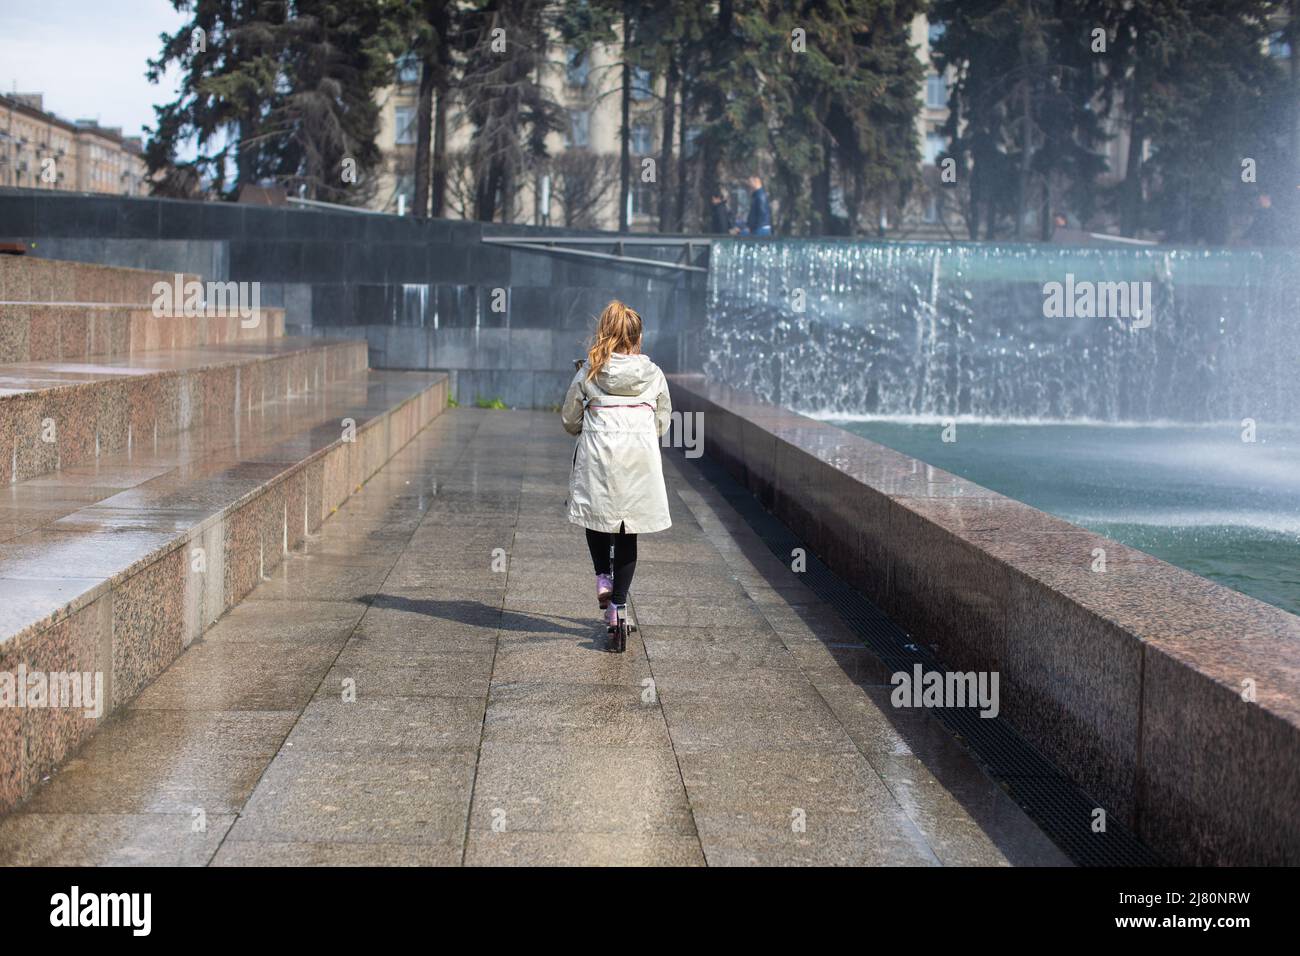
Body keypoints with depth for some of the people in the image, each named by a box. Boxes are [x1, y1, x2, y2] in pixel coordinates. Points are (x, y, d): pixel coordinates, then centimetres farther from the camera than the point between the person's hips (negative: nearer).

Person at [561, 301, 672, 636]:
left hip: (598, 457, -1)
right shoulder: (654, 374, 5)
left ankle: (603, 576, 6)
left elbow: (569, 420, 10)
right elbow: (662, 423, 13)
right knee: (628, 532, 8)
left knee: (597, 515, 23)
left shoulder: (589, 373, 2)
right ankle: (619, 605, 8)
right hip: (640, 458, 1)